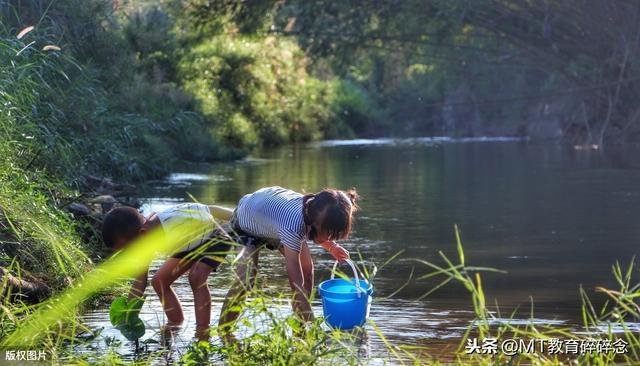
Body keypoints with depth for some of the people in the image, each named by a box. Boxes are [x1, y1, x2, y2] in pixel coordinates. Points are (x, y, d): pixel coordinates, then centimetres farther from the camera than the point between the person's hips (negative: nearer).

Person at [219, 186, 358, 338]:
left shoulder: (315, 207, -30)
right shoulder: (293, 227, -50)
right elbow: (297, 285, -48)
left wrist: (332, 247, -8)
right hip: (247, 224, -7)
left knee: (306, 268, -3)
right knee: (245, 278, -27)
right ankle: (223, 334, -12)